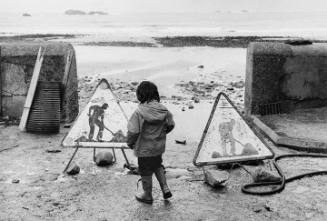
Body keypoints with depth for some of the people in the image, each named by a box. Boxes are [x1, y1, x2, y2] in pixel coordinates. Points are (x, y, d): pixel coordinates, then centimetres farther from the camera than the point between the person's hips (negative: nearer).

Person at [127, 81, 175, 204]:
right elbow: (171, 125, 3)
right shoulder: (163, 110, -8)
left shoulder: (139, 113, -24)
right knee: (158, 166, 30)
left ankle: (147, 196, 31)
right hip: (159, 147, 5)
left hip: (144, 149, -5)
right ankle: (165, 189, 25)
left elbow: (133, 131, -23)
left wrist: (130, 143, -5)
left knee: (146, 172, 14)